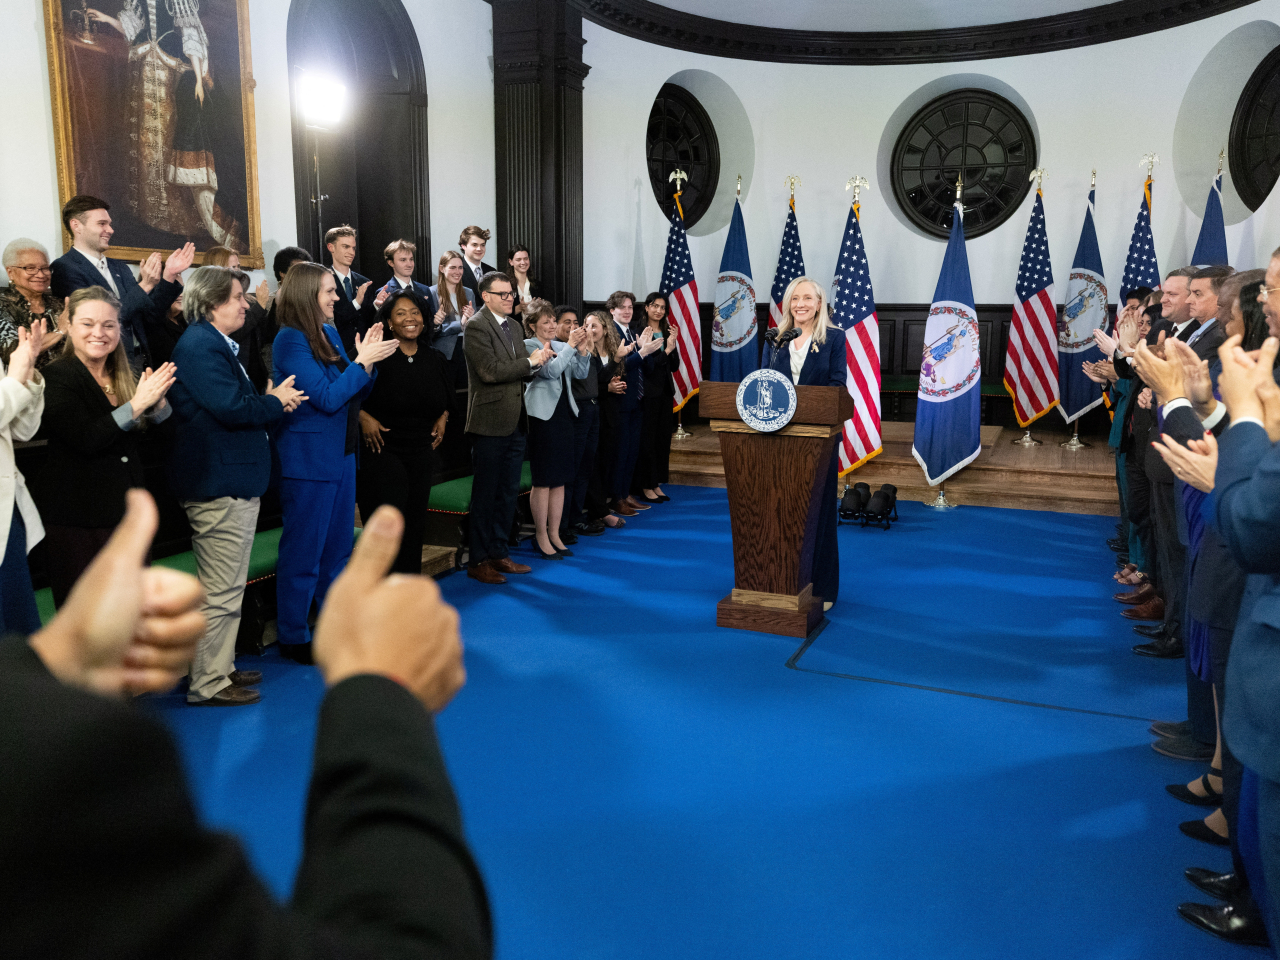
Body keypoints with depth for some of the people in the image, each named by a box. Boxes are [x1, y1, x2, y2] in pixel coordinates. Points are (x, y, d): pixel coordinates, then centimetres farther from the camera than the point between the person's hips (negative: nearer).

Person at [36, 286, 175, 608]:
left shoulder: (125, 377, 11)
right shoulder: (55, 377, -9)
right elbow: (85, 439, -22)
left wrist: (157, 403, -10)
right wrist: (136, 404, -25)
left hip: (127, 511, 6)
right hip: (76, 519, -6)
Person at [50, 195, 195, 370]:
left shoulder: (120, 268, 17)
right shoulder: (64, 268, -4)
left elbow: (151, 316, 13)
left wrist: (169, 275, 5)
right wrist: (144, 285, -16)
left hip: (139, 362, 6)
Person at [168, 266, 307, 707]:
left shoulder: (218, 344, 18)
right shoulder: (200, 346, -16)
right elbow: (233, 408, -25)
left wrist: (270, 400, 2)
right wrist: (275, 401, -9)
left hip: (232, 481, 11)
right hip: (219, 484, -11)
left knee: (227, 588, 19)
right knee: (221, 591, -3)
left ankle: (220, 668, 30)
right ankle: (208, 684, 8)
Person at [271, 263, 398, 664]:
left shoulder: (330, 333, 9)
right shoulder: (291, 340, -15)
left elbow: (353, 393, 13)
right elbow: (327, 398, -20)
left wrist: (368, 360, -2)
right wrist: (362, 361, -16)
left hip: (341, 454, 8)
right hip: (308, 460, -8)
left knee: (337, 547, 17)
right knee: (303, 552, 2)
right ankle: (292, 637, 15)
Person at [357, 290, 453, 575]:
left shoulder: (435, 360, 9)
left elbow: (448, 399, 25)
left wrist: (443, 418, 8)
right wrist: (363, 417, -17)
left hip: (422, 453, 5)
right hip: (382, 449, -5)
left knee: (415, 527, 10)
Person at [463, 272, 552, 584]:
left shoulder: (512, 325, 15)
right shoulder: (476, 326, -11)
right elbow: (490, 371, -21)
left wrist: (540, 359, -3)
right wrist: (530, 361, -14)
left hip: (515, 422, 8)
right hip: (491, 423, -8)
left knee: (508, 492, 14)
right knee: (485, 494, 0)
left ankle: (499, 553, 25)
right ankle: (478, 561, 10)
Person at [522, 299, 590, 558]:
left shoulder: (559, 346, 13)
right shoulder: (528, 346, -6)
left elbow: (581, 373, 9)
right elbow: (551, 371, -19)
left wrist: (582, 351, -6)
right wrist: (570, 346, -19)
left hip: (564, 413, 7)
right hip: (542, 416, -7)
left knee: (559, 480, 10)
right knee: (543, 481, -1)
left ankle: (555, 534, 19)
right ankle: (541, 537, 9)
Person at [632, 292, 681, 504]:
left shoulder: (667, 333, 12)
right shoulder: (639, 331, -7)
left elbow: (675, 366, 8)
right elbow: (643, 364, -14)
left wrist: (672, 347, -7)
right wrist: (665, 351, -17)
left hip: (665, 391, 7)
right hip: (648, 392, -6)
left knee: (663, 438, 9)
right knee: (646, 439, -3)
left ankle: (656, 484, 17)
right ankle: (645, 487, 5)